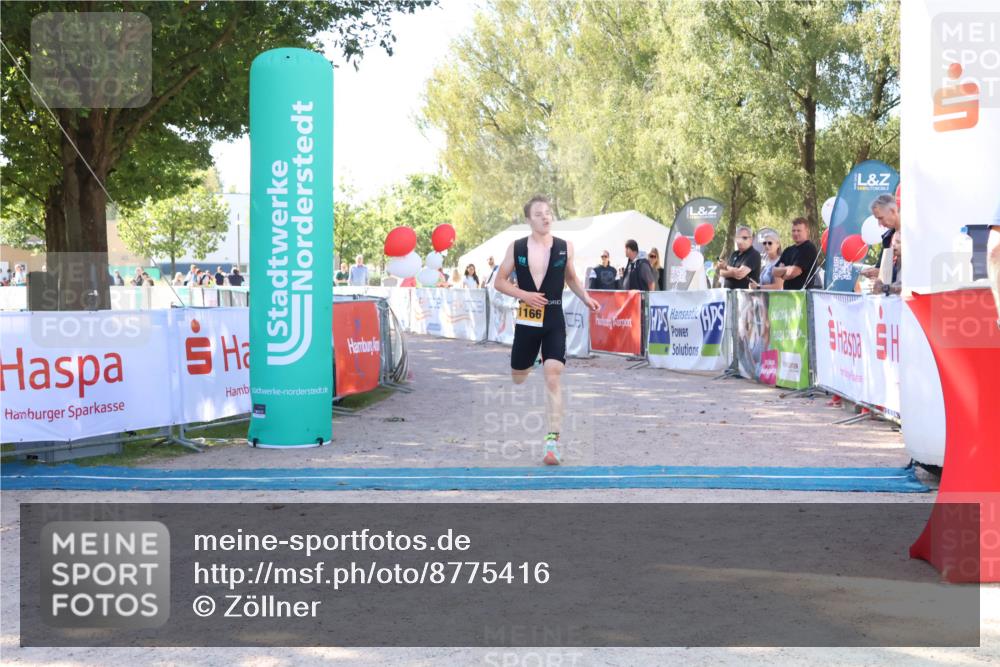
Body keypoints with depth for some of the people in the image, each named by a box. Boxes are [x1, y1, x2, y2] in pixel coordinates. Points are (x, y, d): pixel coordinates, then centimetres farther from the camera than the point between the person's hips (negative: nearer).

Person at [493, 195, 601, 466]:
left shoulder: (565, 247, 1)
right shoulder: (516, 248, -1)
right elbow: (499, 281, 5)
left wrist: (586, 298, 1)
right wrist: (523, 294, -12)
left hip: (554, 322, -1)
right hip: (526, 321, 1)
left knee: (553, 376, -16)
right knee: (518, 377, 13)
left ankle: (552, 441, -16)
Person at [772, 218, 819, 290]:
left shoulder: (809, 249, -8)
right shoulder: (789, 250, 17)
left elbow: (795, 271, -16)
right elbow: (775, 271, 11)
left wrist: (782, 272, 4)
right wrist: (785, 269, -10)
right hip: (788, 293, 8)